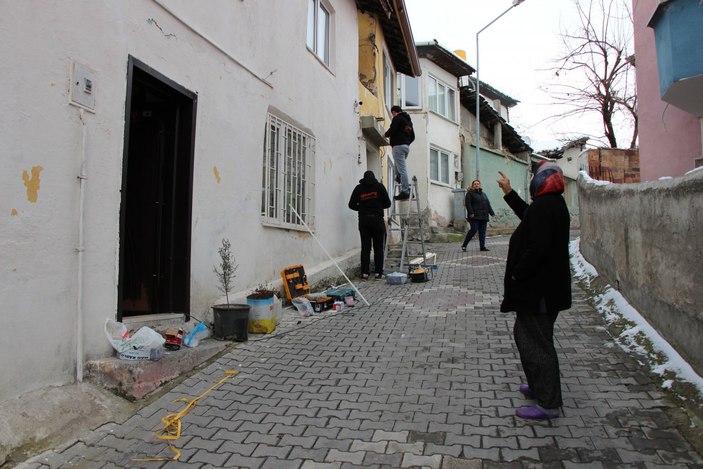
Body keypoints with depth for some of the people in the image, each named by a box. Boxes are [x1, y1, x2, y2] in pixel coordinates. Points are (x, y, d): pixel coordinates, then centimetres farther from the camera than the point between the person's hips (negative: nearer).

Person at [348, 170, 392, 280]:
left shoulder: (358, 188, 6)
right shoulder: (379, 186, 2)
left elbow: (352, 205, 5)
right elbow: (387, 203, 2)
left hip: (363, 220, 2)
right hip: (377, 219, -2)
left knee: (365, 247, 5)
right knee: (378, 248, 3)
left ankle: (365, 273, 4)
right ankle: (379, 273, 2)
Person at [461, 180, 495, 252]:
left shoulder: (483, 194, 23)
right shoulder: (470, 193, 2)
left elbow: (488, 205, 23)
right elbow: (467, 203, -9)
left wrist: (492, 213, 15)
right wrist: (471, 213, -19)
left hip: (483, 216, 6)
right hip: (474, 216, -6)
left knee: (482, 232, 4)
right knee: (474, 230, -13)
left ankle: (482, 246, 7)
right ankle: (464, 245, -3)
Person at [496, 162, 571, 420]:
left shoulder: (543, 206, -21)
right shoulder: (554, 203, 12)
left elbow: (537, 247, -28)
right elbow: (528, 216, 30)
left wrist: (516, 275, -18)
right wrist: (508, 192, 32)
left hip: (538, 290, -11)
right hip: (548, 287, 11)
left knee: (536, 343, -1)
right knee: (526, 335, 23)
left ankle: (548, 404, 10)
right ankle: (539, 387, 37)